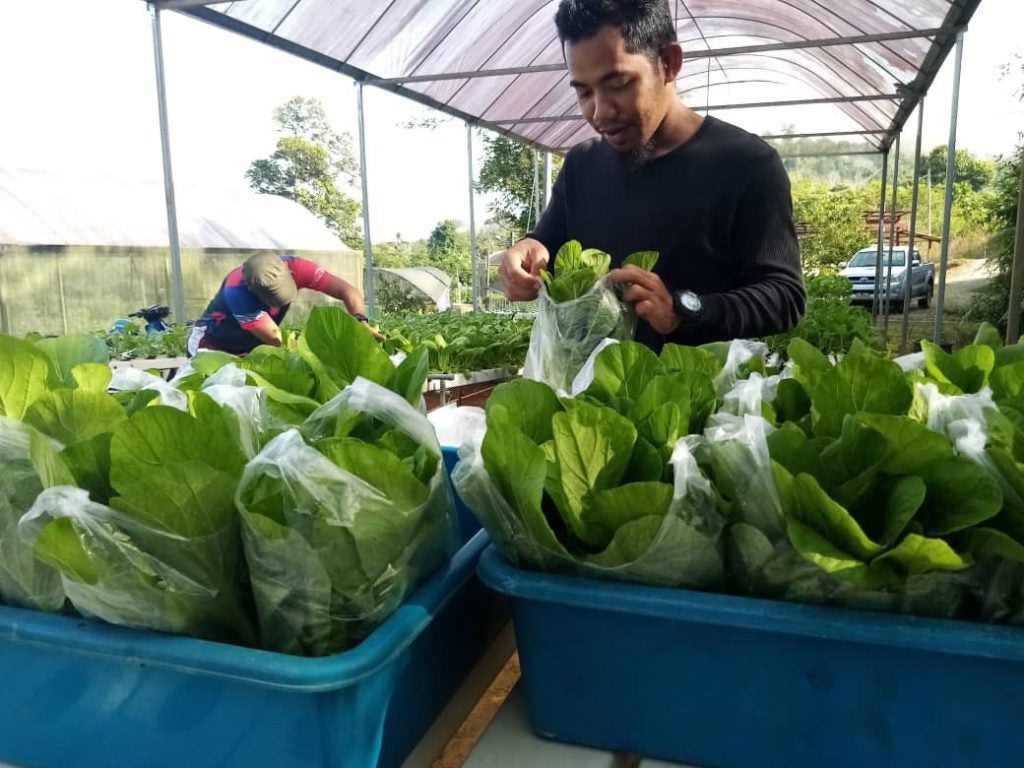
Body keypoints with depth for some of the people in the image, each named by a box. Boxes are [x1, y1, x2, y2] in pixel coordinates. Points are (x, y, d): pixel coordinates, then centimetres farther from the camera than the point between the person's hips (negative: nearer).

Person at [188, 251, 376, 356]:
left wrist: (360, 321, -49)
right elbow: (277, 339, -38)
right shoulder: (237, 292, -37)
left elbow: (348, 291, -30)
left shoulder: (294, 267, -27)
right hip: (213, 347, -4)